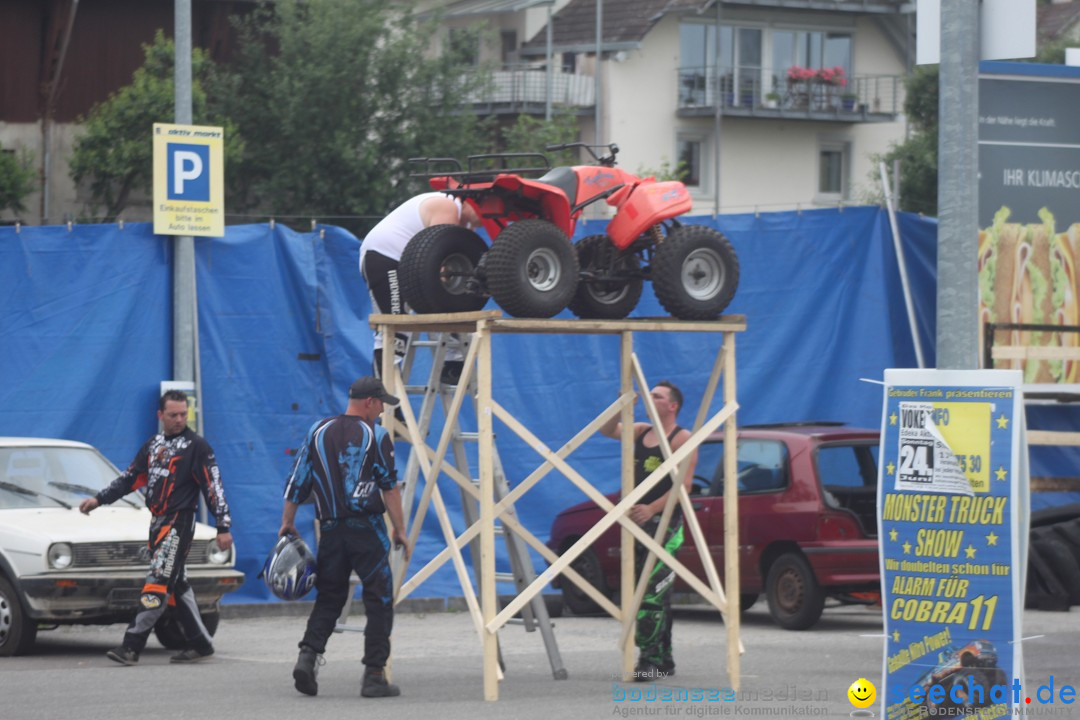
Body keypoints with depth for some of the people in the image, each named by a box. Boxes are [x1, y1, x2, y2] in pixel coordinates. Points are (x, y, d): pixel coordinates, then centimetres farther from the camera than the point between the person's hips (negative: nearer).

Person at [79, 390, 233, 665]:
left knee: (158, 582, -13)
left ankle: (132, 645, -19)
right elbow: (130, 478, 20)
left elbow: (214, 487, -8)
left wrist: (223, 527, -13)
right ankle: (200, 643, 16)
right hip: (157, 522, 8)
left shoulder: (196, 446, -5)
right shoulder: (153, 445, 15)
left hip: (179, 522, -8)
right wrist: (99, 499, 11)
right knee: (177, 585, 10)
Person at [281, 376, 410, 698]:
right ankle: (374, 675, -1)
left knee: (328, 597, 13)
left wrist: (287, 523, 17)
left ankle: (308, 654, -8)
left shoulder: (319, 431, 9)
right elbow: (390, 486, -7)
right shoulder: (376, 436, -4)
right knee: (379, 600, 3)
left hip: (330, 530, 4)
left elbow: (298, 481, 10)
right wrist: (400, 530, -4)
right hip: (366, 528, -4)